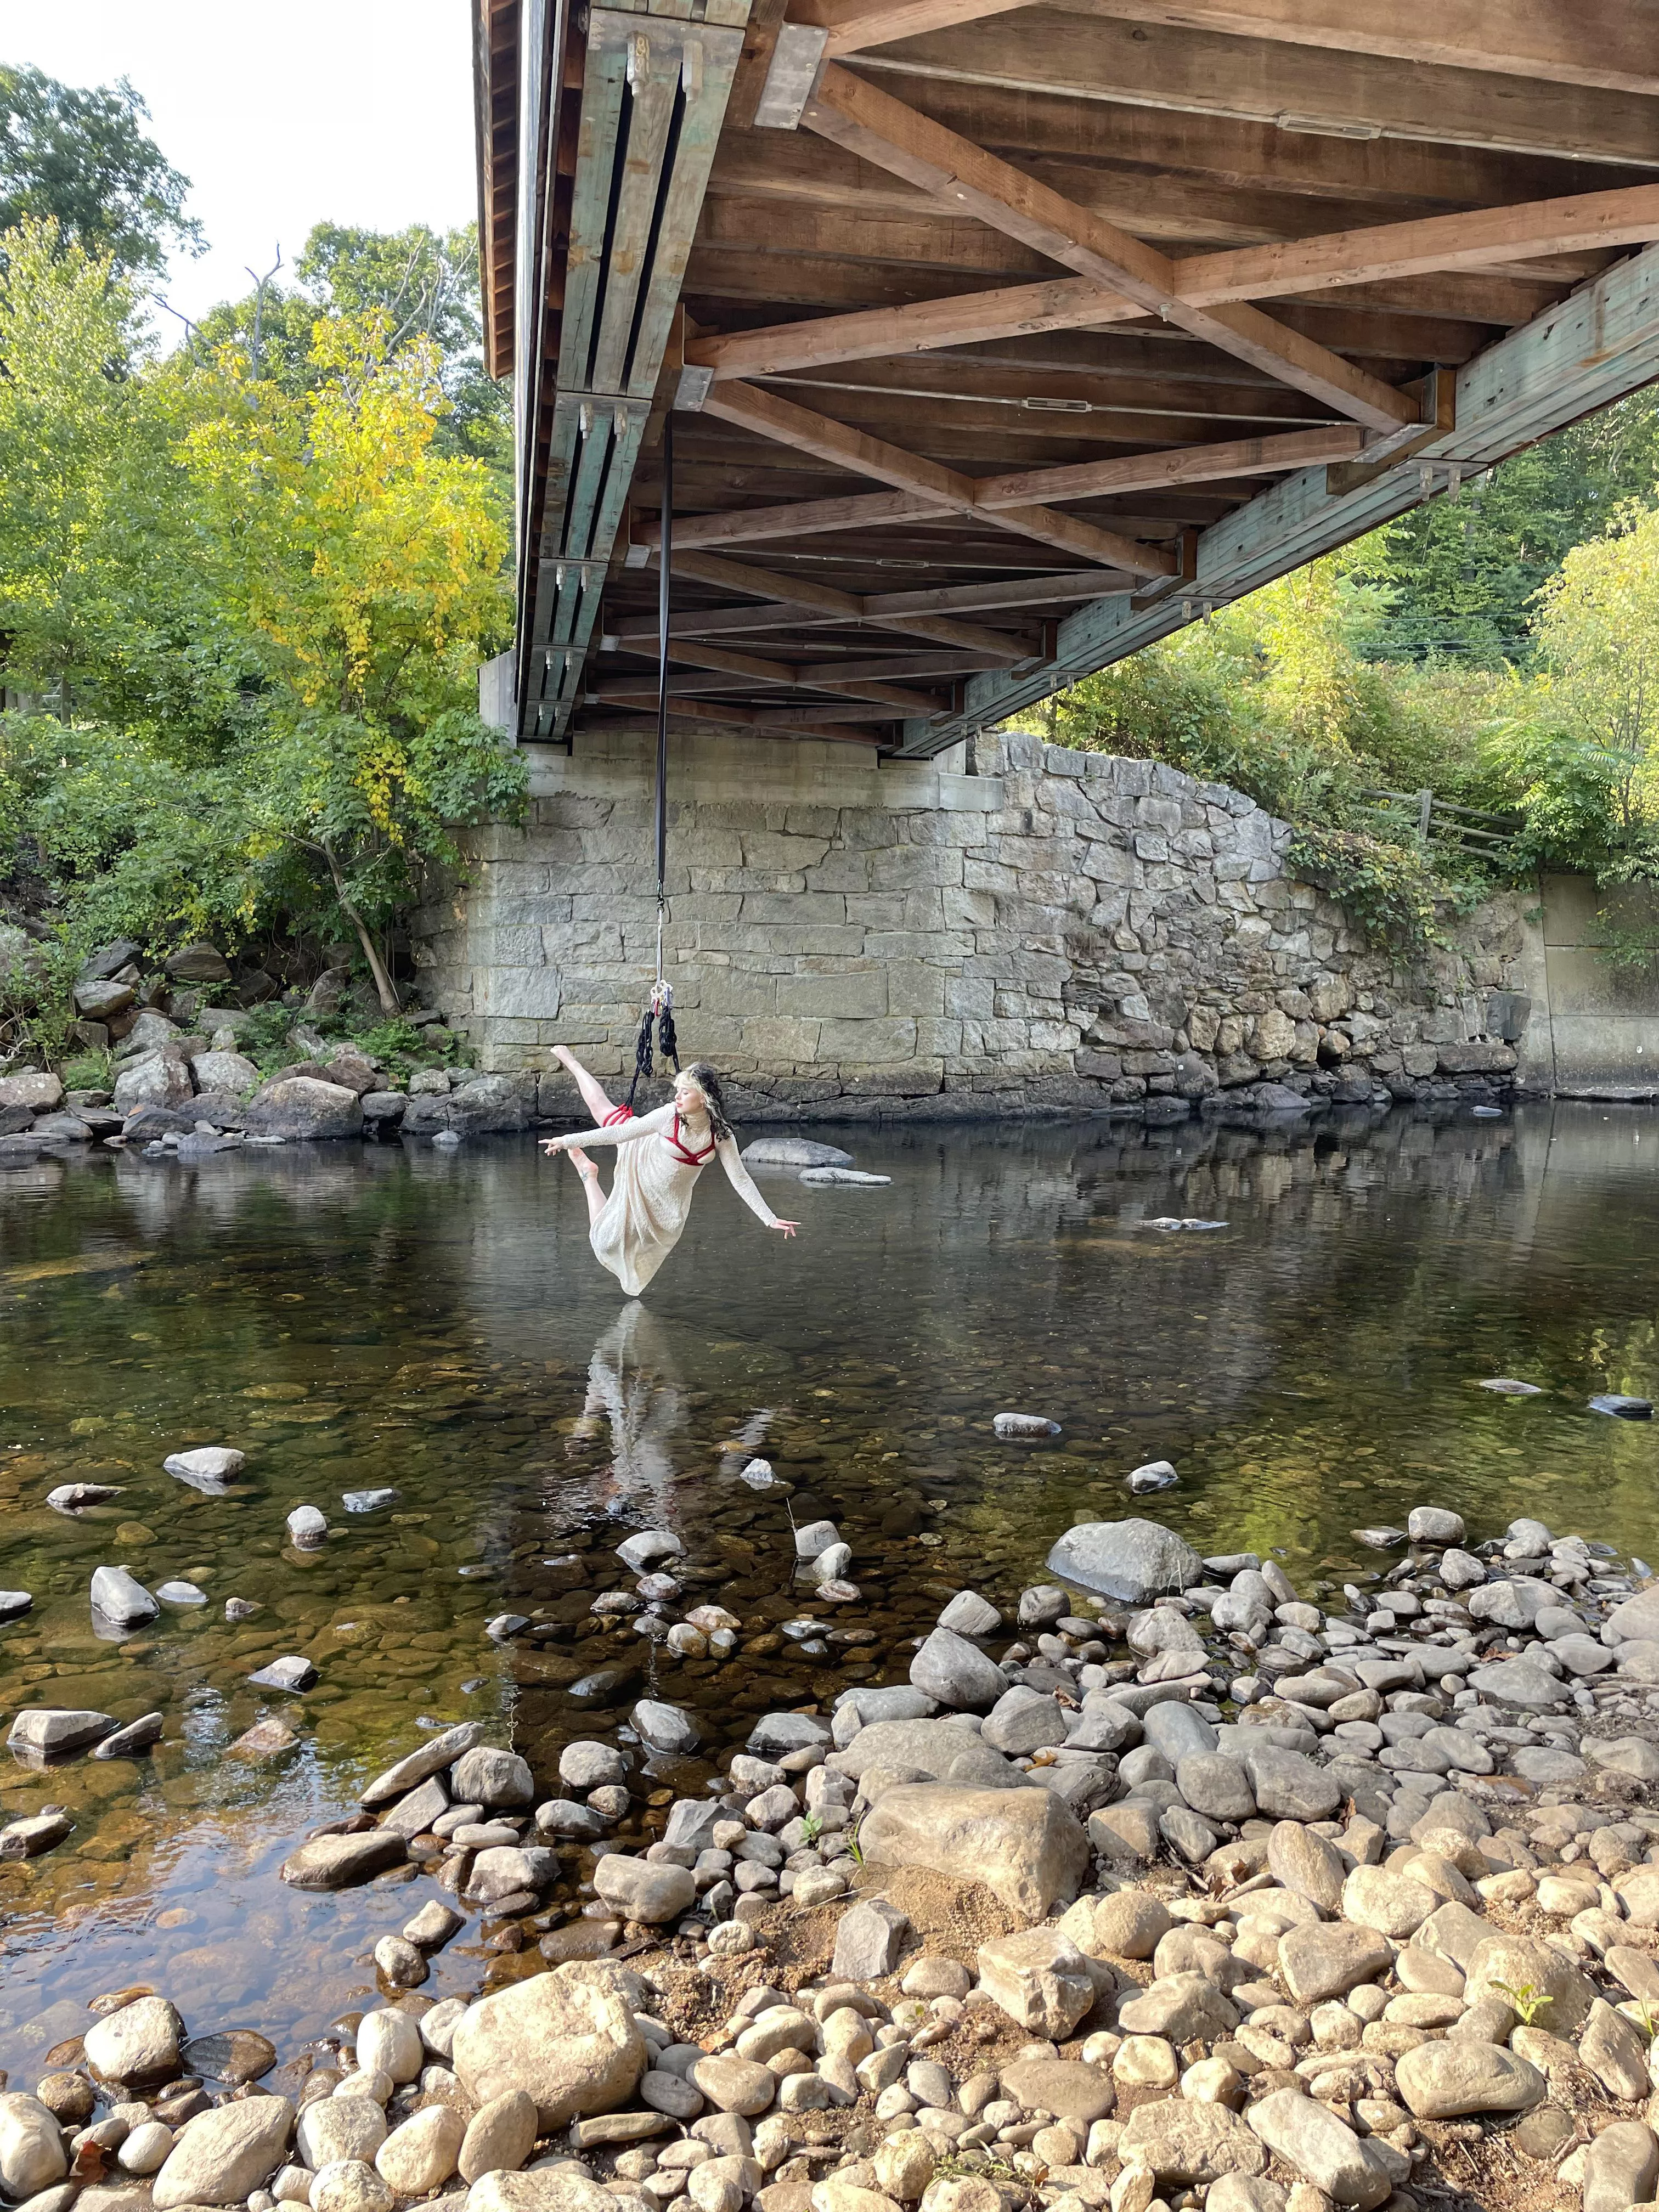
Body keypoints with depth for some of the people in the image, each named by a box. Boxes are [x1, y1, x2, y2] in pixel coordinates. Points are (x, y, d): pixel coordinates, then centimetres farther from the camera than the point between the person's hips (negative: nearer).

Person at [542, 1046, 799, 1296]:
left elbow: (740, 1179, -20)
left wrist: (770, 1219, -25)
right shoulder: (669, 1116, -29)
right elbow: (619, 1134, -24)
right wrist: (569, 1141, -22)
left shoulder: (721, 1135, -25)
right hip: (641, 1162, -2)